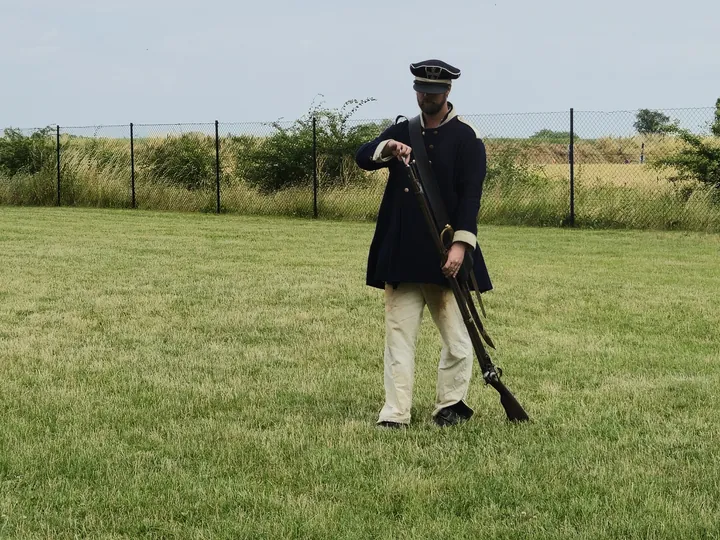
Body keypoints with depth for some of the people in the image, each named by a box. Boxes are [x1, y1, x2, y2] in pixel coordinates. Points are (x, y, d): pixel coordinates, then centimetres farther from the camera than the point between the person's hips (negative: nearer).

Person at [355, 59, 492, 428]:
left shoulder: (466, 138, -1)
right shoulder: (402, 131, 14)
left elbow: (470, 196, -9)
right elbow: (362, 158, 0)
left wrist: (460, 243, -20)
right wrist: (388, 148, -22)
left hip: (444, 257, -4)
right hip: (400, 255, 4)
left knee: (457, 337, 1)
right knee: (398, 334, 2)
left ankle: (450, 407, 15)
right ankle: (394, 414, 3)